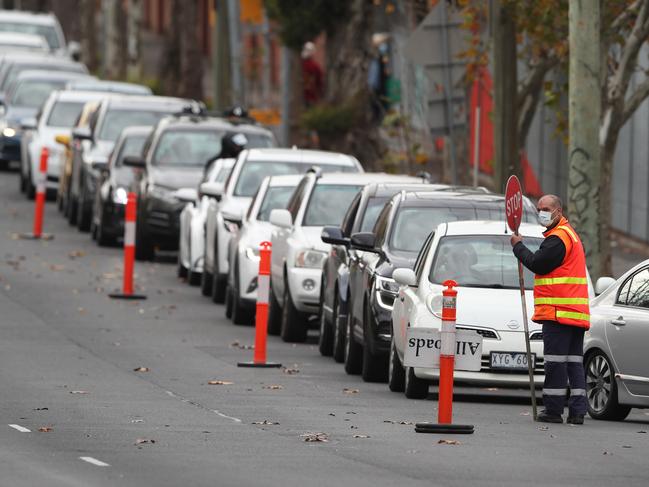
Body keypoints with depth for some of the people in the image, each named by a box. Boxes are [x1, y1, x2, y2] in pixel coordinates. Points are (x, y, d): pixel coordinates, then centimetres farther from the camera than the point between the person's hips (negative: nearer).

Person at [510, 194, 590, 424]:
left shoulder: (558, 237, -11)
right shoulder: (570, 234, 23)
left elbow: (537, 264, -14)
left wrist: (518, 246, -1)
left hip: (558, 313, -10)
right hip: (577, 313, 10)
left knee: (555, 361, -7)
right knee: (574, 362, 7)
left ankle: (553, 410, -7)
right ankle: (577, 411, 4)